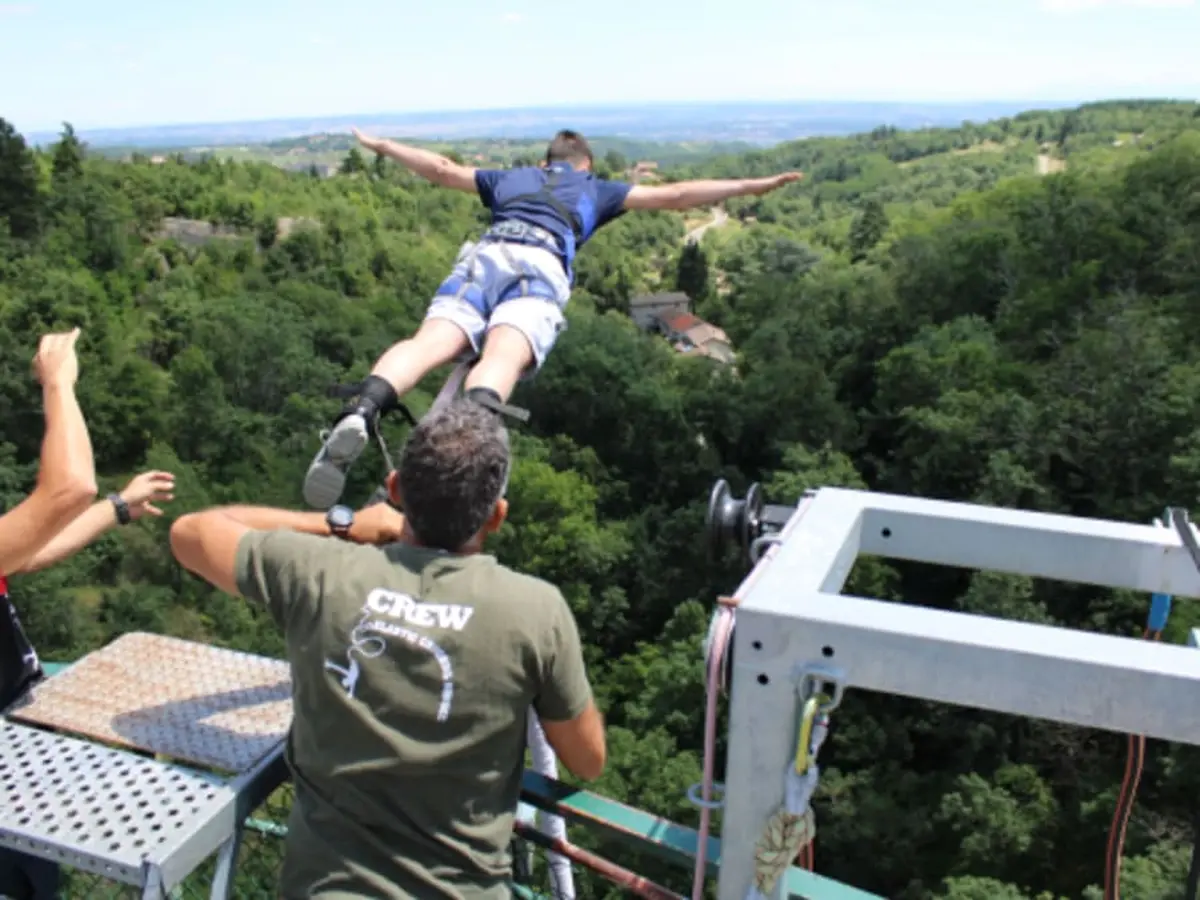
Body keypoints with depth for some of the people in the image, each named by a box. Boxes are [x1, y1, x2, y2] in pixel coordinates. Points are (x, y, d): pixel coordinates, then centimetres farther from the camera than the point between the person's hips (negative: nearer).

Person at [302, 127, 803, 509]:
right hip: (541, 268, -2)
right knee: (502, 356, -27)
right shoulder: (595, 188, 35)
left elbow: (442, 169, 47)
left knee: (429, 343, -21)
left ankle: (360, 414, -50)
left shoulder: (510, 177, 40)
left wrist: (381, 146, 63)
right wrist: (751, 186, 37)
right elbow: (674, 196, 31)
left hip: (483, 257, 2)